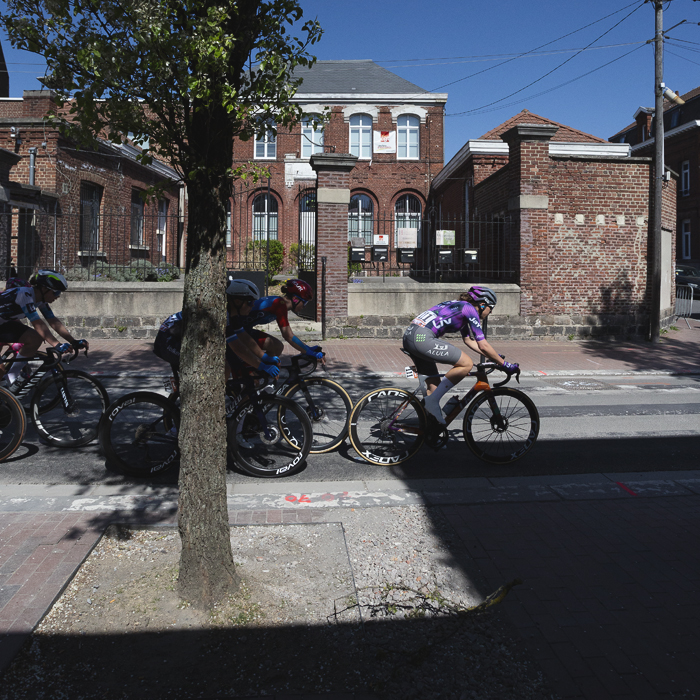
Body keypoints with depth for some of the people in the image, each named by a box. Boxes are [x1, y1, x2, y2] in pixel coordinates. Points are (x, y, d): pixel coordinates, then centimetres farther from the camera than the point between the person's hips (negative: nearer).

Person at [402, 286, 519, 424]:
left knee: (434, 384, 16)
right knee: (467, 364, -9)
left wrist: (495, 356, 35)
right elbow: (483, 345, -4)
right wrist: (505, 365, 5)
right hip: (422, 338, -10)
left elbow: (468, 340, 35)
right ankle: (432, 401, -6)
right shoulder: (470, 309, -1)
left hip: (409, 335, 10)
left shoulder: (459, 305, 26)